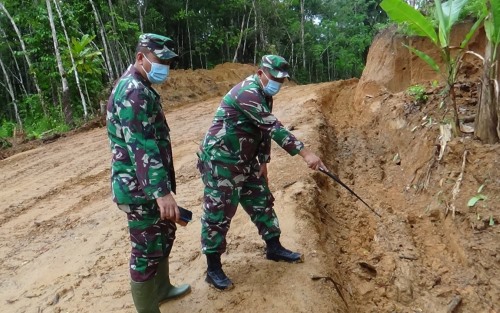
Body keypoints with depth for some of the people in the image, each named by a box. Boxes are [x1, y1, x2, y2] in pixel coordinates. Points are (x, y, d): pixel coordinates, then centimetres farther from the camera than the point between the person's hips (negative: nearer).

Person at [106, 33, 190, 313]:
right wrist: (162, 192, -34)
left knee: (164, 234, 24)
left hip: (148, 186, 11)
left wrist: (164, 186, 27)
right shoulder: (134, 92, -20)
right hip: (140, 188, -11)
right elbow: (142, 147, -29)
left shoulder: (140, 87, 14)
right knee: (147, 251, 2)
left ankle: (162, 288, 43)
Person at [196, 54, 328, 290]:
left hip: (245, 162, 10)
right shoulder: (247, 92, -23)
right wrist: (305, 153, -32)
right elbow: (273, 127, -30)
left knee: (261, 202, 15)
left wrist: (263, 161, 13)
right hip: (220, 161, -9)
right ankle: (213, 269, 11)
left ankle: (274, 248, 32)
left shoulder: (265, 95, 9)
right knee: (218, 213, -2)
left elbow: (265, 130, 16)